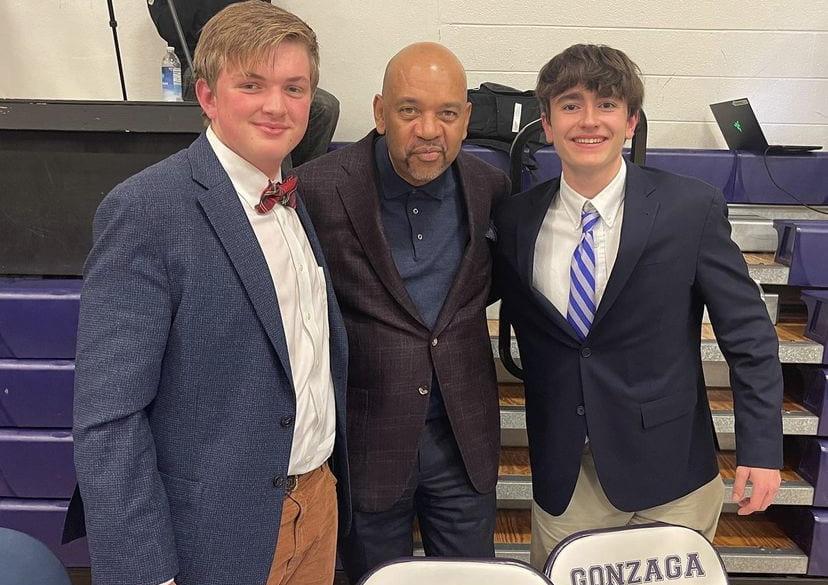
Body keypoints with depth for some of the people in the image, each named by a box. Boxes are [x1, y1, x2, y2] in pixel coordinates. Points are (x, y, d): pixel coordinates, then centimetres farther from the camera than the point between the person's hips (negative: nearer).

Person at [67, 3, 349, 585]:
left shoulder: (296, 199, 5)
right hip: (220, 533, -6)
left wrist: (328, 481, 10)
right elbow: (106, 417, -19)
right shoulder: (145, 210, -19)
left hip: (319, 501, 7)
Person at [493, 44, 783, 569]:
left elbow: (749, 335, -6)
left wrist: (761, 449, -8)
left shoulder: (691, 208, -10)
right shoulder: (517, 220, -3)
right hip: (563, 472, 2)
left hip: (669, 469, -1)